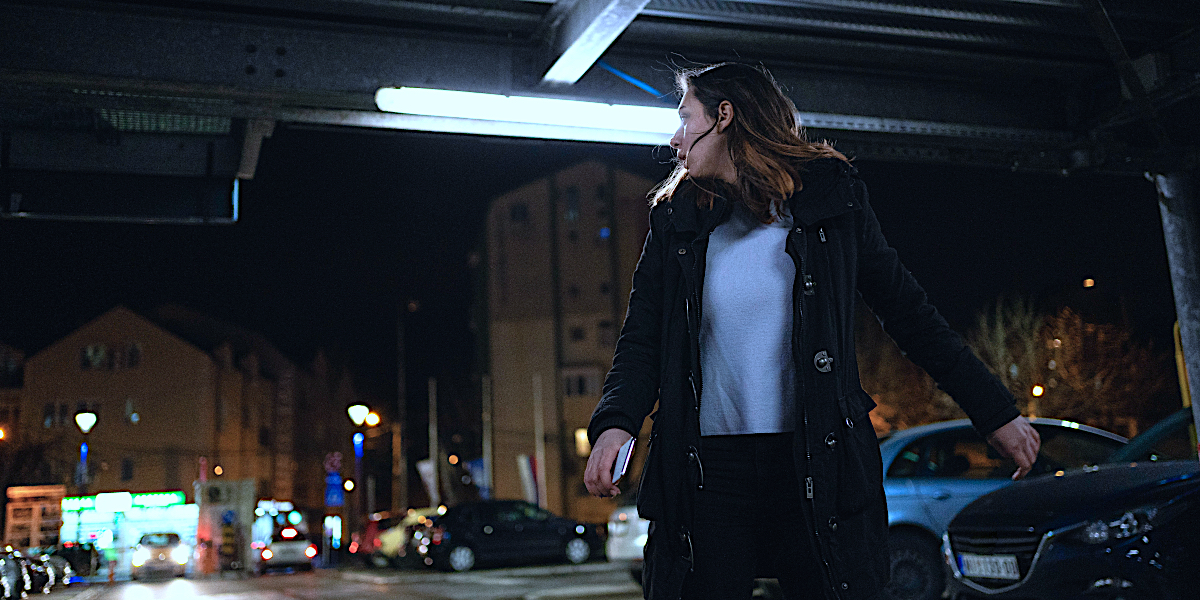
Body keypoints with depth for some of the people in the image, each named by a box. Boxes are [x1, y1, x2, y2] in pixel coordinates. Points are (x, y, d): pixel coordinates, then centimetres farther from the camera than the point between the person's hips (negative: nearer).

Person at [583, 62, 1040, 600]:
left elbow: (909, 315, 12)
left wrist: (996, 413, 11)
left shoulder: (832, 199, 7)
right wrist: (615, 423, -15)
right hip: (706, 472, 1)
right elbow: (642, 342, 5)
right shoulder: (677, 219, 11)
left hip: (819, 471, -1)